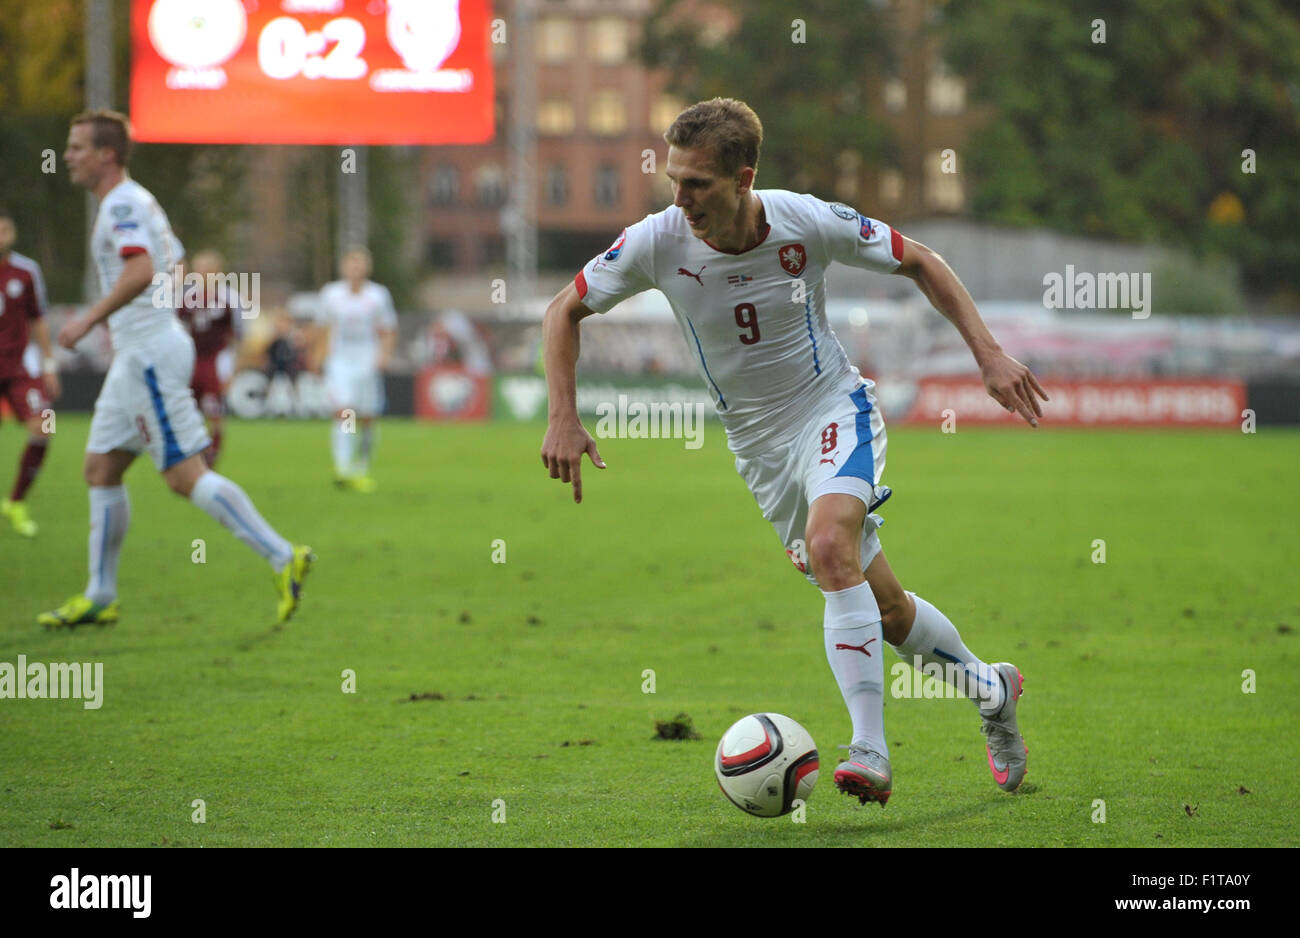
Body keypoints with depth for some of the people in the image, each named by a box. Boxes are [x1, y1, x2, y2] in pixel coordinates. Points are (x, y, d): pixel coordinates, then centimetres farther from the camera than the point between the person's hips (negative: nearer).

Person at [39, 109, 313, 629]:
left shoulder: (122, 203, -13)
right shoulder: (138, 201, 18)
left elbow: (140, 271, -29)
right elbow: (171, 271, 25)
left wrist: (88, 319, -26)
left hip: (150, 353, -11)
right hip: (136, 356, 11)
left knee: (186, 476, -12)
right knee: (100, 469, 12)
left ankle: (283, 557, -14)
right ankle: (99, 597, 16)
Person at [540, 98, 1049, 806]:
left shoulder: (810, 223, -20)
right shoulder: (657, 243, -17)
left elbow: (919, 263, -3)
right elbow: (564, 311, -1)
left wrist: (989, 355, -10)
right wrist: (564, 419, -12)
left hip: (835, 409, -3)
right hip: (758, 445, 3)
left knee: (829, 546, -33)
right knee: (882, 607, 7)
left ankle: (870, 756, -35)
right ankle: (989, 688, 36)